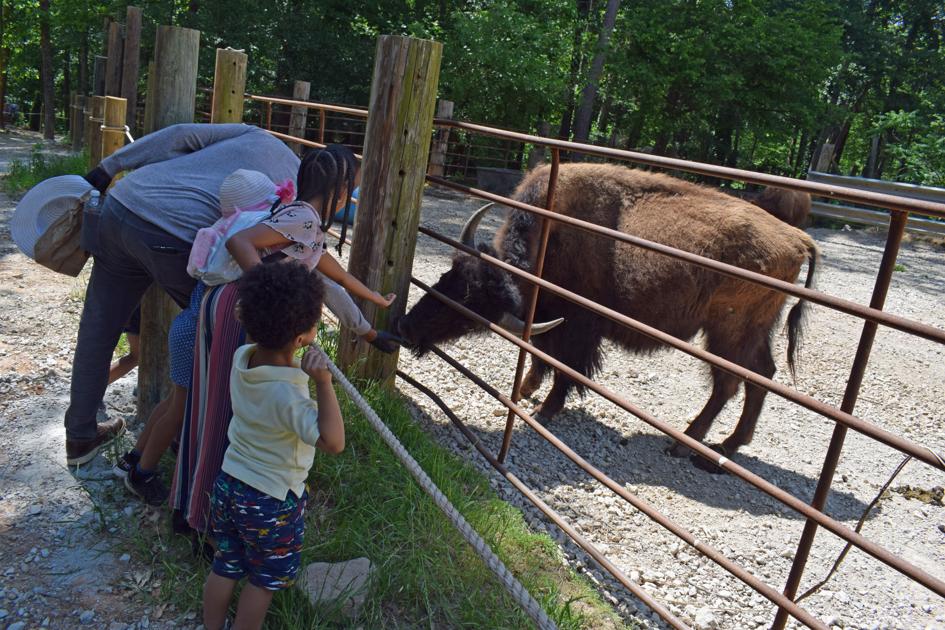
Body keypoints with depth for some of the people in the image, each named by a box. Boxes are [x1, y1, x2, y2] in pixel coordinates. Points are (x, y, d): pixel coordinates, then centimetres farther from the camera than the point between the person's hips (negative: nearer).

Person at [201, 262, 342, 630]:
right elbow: (333, 443, -39)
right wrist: (323, 382, -44)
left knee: (224, 567, 25)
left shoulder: (241, 358, -12)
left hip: (228, 485, 7)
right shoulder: (287, 394, -34)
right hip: (272, 502, -7)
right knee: (265, 580, 18)